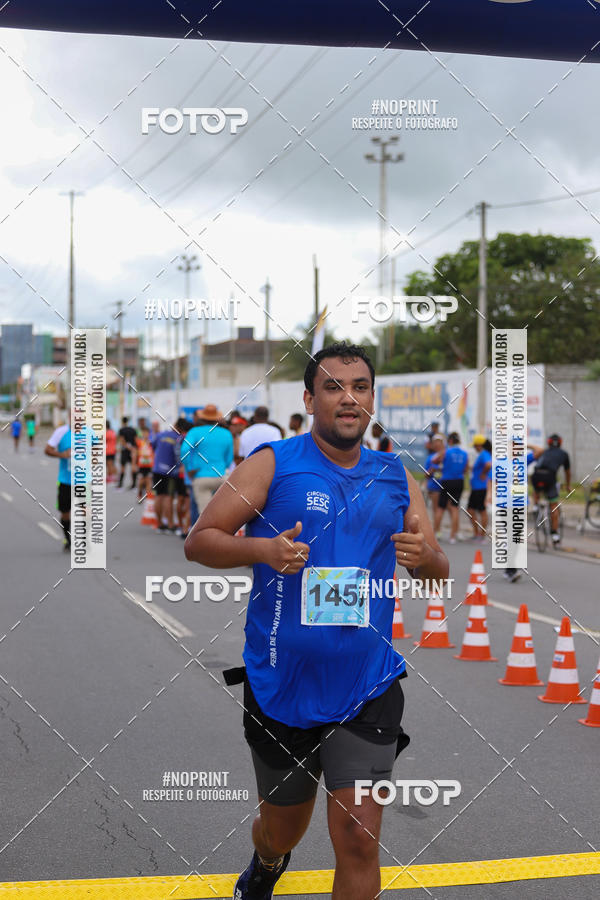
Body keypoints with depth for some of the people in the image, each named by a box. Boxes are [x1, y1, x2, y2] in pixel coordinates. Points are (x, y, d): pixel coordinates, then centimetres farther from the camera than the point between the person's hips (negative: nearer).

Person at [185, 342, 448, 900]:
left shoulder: (396, 478, 7)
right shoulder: (272, 464, -4)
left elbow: (438, 573, 12)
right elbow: (198, 541, -5)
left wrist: (424, 555, -12)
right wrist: (263, 549, -24)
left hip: (367, 691, 1)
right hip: (281, 686, -1)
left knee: (358, 840, -7)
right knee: (282, 828, 18)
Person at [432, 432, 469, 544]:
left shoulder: (445, 452, -8)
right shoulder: (464, 454, 2)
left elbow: (434, 460, 5)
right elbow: (466, 469, 9)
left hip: (447, 481, -3)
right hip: (459, 482, 3)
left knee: (440, 508, 7)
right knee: (454, 507, 5)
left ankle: (434, 533, 12)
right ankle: (453, 535, 3)